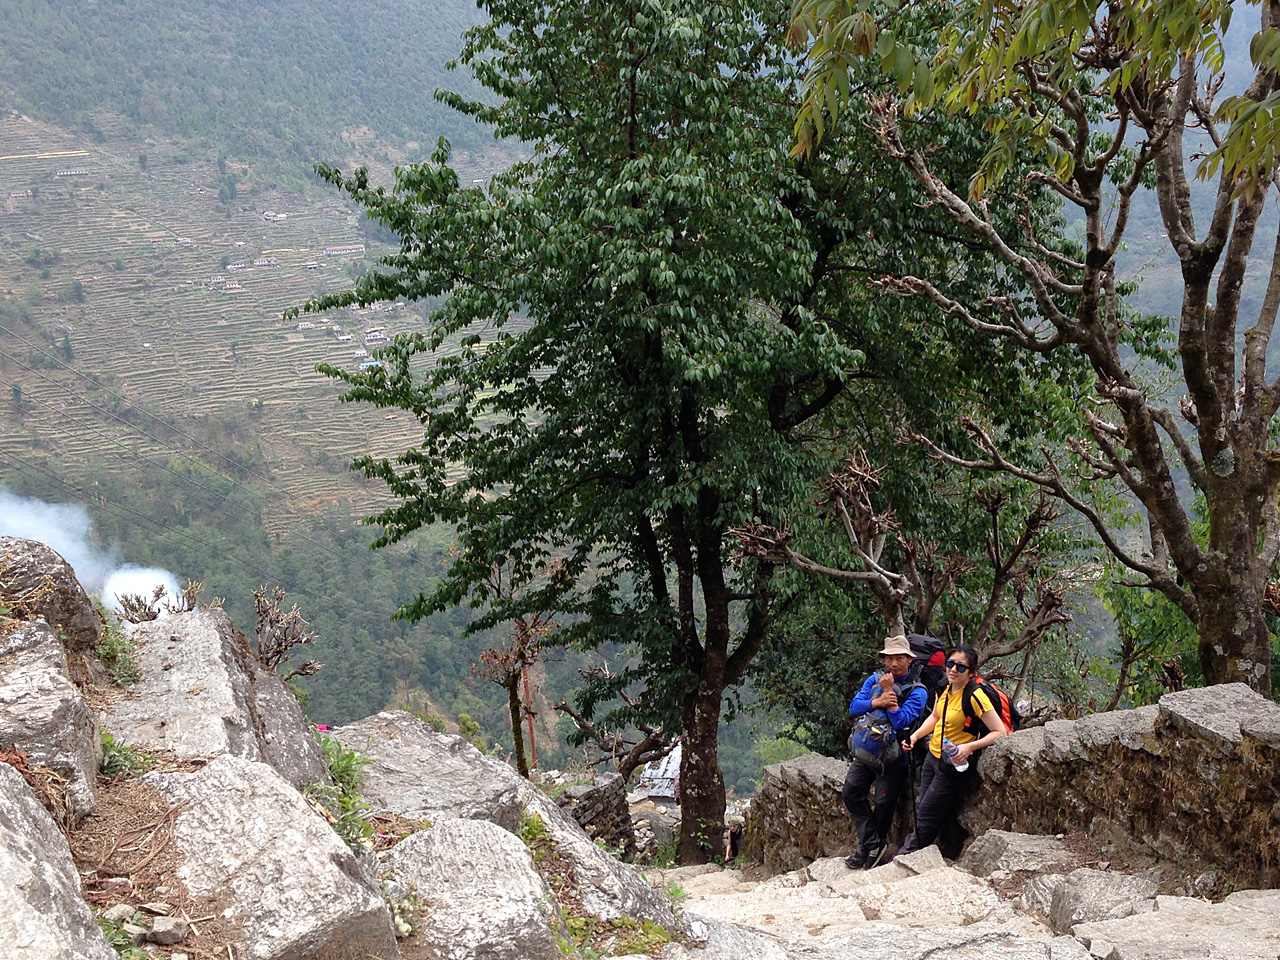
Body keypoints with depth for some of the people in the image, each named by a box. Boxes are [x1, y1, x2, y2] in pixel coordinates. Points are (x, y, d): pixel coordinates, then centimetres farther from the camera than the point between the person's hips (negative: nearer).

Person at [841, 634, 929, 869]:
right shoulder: (875, 680, 5)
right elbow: (854, 707, -6)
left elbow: (901, 721, -23)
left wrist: (889, 691, -21)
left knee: (884, 804, 2)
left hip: (893, 758, -5)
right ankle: (871, 844, 6)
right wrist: (877, 702, -23)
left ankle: (873, 846, 21)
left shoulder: (917, 691, -10)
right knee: (851, 793, 0)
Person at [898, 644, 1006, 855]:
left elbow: (1000, 732, -22)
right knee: (922, 810, 12)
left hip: (954, 765, -7)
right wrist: (915, 736, 6)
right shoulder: (945, 688, 1)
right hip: (933, 756, 7)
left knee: (926, 820, 0)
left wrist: (969, 747, -31)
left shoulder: (975, 696, -22)